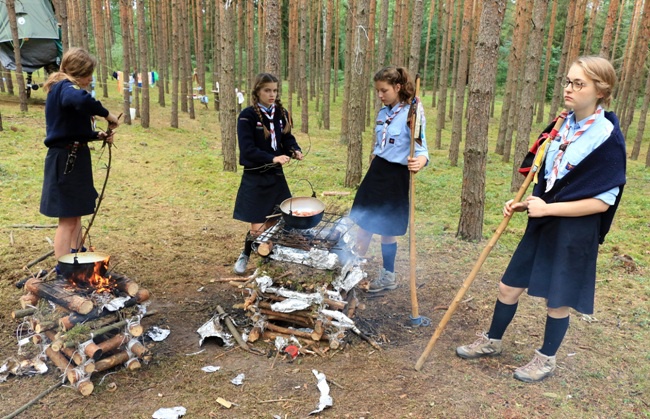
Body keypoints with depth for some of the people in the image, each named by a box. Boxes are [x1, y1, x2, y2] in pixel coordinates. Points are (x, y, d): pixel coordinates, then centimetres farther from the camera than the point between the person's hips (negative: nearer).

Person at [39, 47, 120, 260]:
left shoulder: (61, 89, 16)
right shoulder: (65, 87, -16)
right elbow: (81, 100, -43)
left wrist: (97, 135, 7)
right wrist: (106, 114, -29)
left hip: (72, 158, 10)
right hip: (66, 160, -10)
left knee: (76, 215, 20)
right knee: (68, 219, -5)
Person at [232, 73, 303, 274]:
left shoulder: (281, 114, 4)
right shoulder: (247, 116, -13)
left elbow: (287, 138, 11)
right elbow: (247, 150, -18)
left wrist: (295, 150, -12)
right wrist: (272, 158, -28)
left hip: (276, 175, 5)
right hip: (255, 177, -5)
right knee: (258, 227, -3)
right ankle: (244, 256, 26)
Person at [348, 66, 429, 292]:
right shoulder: (383, 113, 6)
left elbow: (421, 147, -23)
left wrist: (420, 160, -45)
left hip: (396, 176, -7)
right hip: (376, 171, 7)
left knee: (386, 229, 5)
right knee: (363, 222, 12)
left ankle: (388, 277, 25)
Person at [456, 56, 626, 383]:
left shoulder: (607, 138, -17)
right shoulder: (563, 126, 4)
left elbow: (603, 200, -18)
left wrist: (547, 209, -20)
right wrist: (524, 204, 0)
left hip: (574, 233, -6)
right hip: (542, 225, 7)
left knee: (557, 301, 10)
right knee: (508, 287, 13)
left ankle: (546, 359, 34)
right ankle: (492, 341, 35)